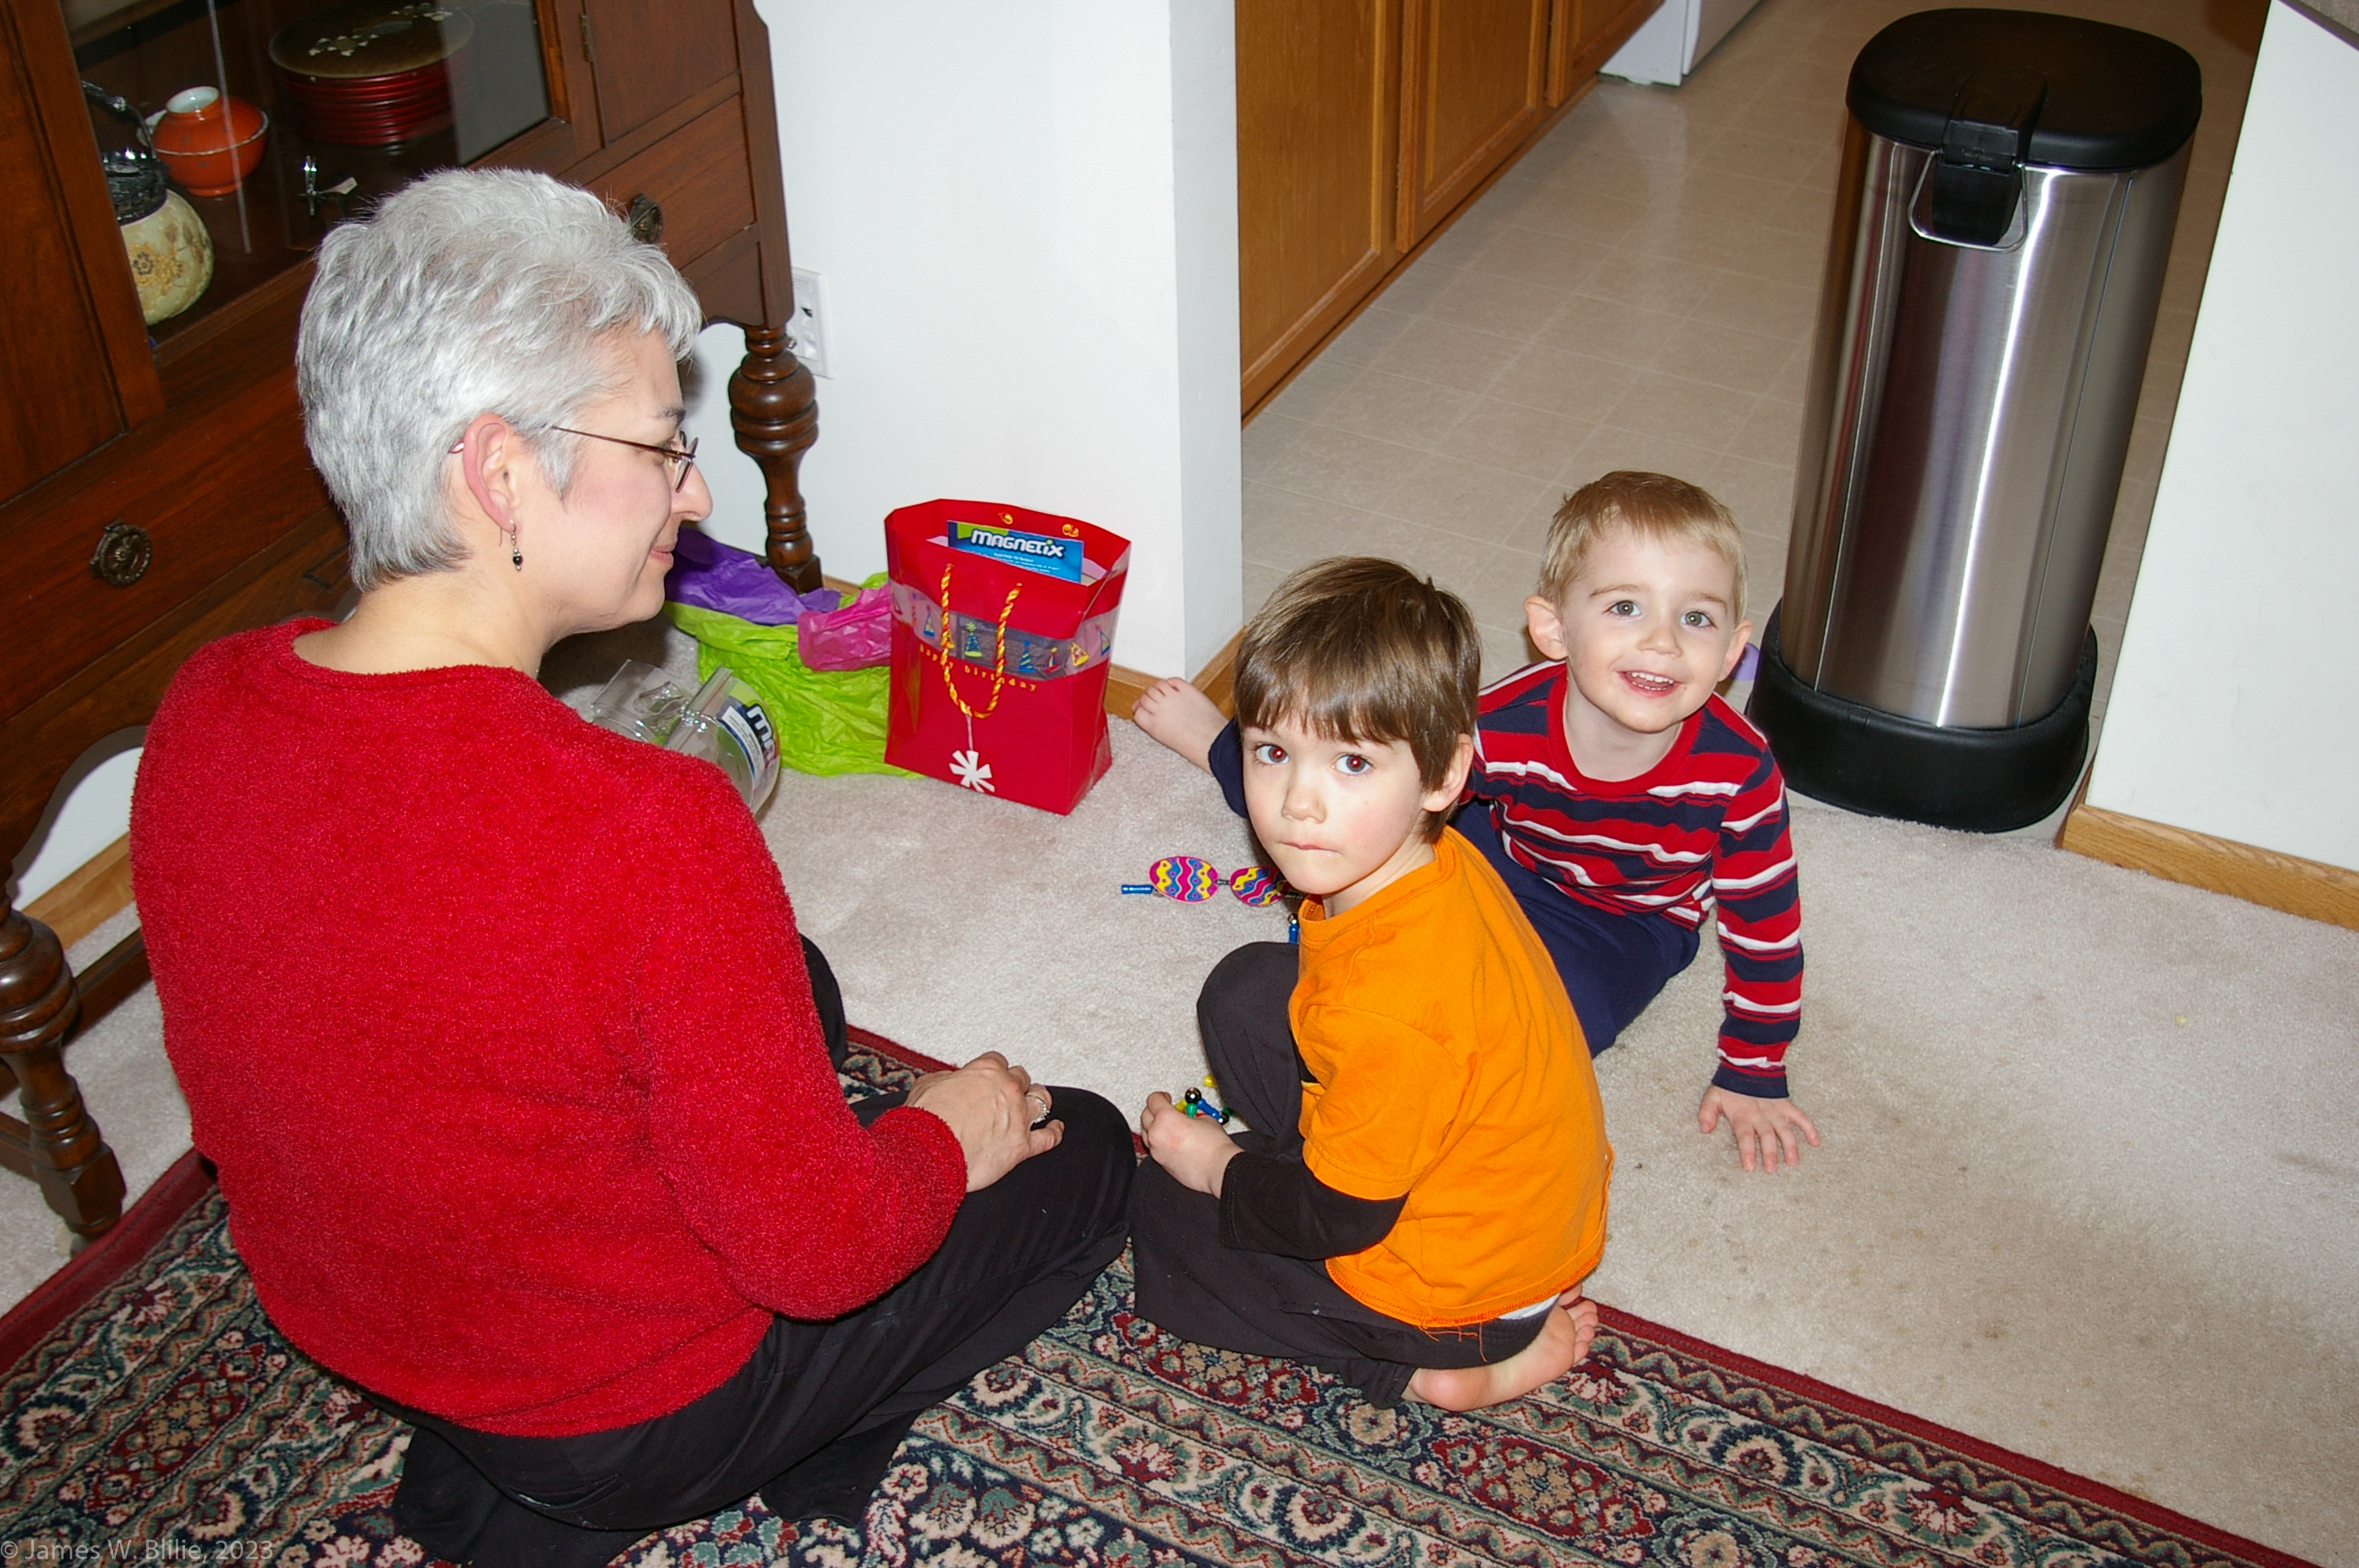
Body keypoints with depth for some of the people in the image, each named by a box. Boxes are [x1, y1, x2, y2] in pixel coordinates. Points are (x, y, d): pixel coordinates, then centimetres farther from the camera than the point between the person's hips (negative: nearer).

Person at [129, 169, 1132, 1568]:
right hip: (627, 1403, -6)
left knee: (795, 985, 26)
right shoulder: (648, 833, -37)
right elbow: (819, 1251, -24)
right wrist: (946, 1138, -4)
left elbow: (233, 1104, 2)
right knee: (1081, 1150, 14)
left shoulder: (202, 713, -15)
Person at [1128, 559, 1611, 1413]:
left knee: (1164, 1208, 10)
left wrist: (1218, 1168, -6)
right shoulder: (1438, 863, -11)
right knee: (1247, 990, 12)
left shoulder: (1388, 1006, -37)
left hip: (1461, 1286, -9)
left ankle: (1431, 1373, 1)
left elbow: (1340, 1219, -22)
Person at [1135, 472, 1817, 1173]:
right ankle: (1225, 746, 32)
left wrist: (1753, 1074, -10)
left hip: (1626, 924, -1)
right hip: (1500, 849, 2)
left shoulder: (1739, 773, -35)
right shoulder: (1502, 726, -34)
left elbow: (1767, 924, -19)